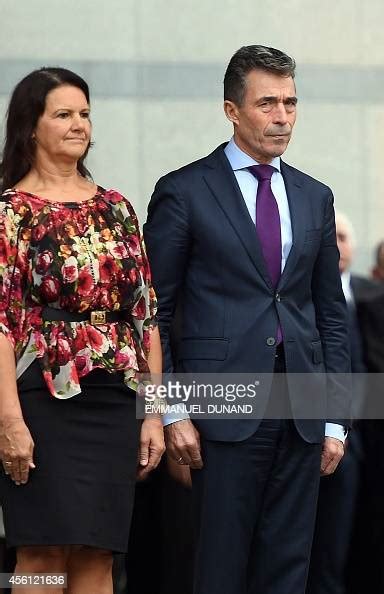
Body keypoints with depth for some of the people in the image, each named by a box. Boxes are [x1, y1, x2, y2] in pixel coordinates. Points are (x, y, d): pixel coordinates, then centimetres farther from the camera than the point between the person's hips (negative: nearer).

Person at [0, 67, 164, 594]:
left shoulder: (117, 209, 14)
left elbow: (146, 315, 13)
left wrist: (154, 413, 7)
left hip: (114, 402, 5)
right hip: (44, 398, -5)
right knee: (44, 550, -7)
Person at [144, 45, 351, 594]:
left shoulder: (315, 198, 14)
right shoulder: (184, 192, 0)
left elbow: (331, 316, 15)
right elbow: (153, 312, -1)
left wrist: (336, 418, 8)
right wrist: (171, 412, -8)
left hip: (302, 411, 4)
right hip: (225, 407, -4)